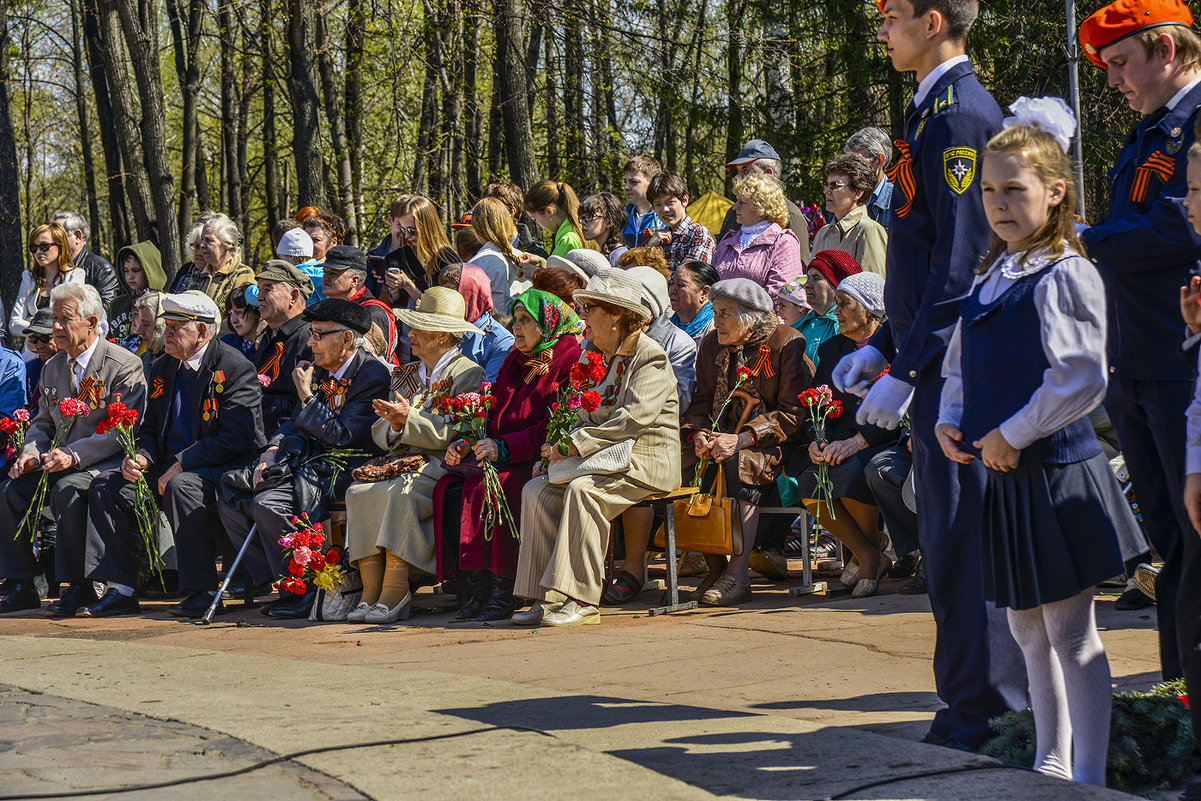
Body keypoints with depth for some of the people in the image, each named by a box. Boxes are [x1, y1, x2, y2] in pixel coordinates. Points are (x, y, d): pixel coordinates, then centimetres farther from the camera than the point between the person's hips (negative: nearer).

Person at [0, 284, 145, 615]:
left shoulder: (124, 365, -9)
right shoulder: (53, 368, 15)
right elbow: (43, 422, 21)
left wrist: (73, 455, -25)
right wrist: (31, 452, -3)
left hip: (105, 462, -7)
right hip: (60, 462, 7)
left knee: (67, 489, -35)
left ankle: (80, 587, -25)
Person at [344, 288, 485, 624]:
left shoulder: (468, 374, 3)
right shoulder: (405, 375, 24)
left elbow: (460, 433, -11)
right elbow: (379, 432, 18)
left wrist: (410, 419, -16)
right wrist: (394, 428, -6)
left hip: (441, 467, -6)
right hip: (401, 462, 6)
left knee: (400, 493, -36)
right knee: (356, 492, -24)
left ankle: (394, 592, -36)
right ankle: (371, 592, -28)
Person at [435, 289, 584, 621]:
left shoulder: (569, 361, -6)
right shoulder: (515, 360, 19)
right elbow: (493, 415, 21)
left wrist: (504, 448, -22)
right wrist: (465, 444, 2)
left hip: (539, 462, -7)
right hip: (504, 462, 7)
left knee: (491, 487, -33)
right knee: (448, 488, -17)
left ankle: (503, 590, -27)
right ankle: (479, 584, -18)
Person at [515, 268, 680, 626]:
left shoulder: (650, 358, -8)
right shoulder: (594, 356, 18)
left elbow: (635, 418, -20)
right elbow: (585, 417, 19)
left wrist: (578, 443, -22)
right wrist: (561, 442, -3)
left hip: (646, 459, -8)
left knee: (583, 489, -33)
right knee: (537, 490, -13)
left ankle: (582, 600, -31)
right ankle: (548, 596, -16)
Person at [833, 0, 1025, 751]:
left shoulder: (961, 112, -15)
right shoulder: (935, 109, 16)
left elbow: (961, 258, -21)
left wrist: (905, 369, -21)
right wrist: (882, 346, 22)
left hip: (955, 365, -10)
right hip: (938, 361, 10)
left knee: (961, 542, -7)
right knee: (949, 541, 14)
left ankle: (982, 713, -2)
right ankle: (976, 700, 21)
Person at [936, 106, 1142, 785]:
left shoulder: (1065, 276, -12)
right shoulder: (988, 280, 13)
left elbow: (1082, 379, -20)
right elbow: (960, 366, 22)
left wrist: (1011, 434, -17)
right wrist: (950, 422, 3)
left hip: (1055, 473, -8)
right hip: (1004, 476, 8)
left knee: (1070, 633, -3)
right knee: (1029, 631, 16)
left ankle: (1089, 776, 4)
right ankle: (1049, 764, 26)